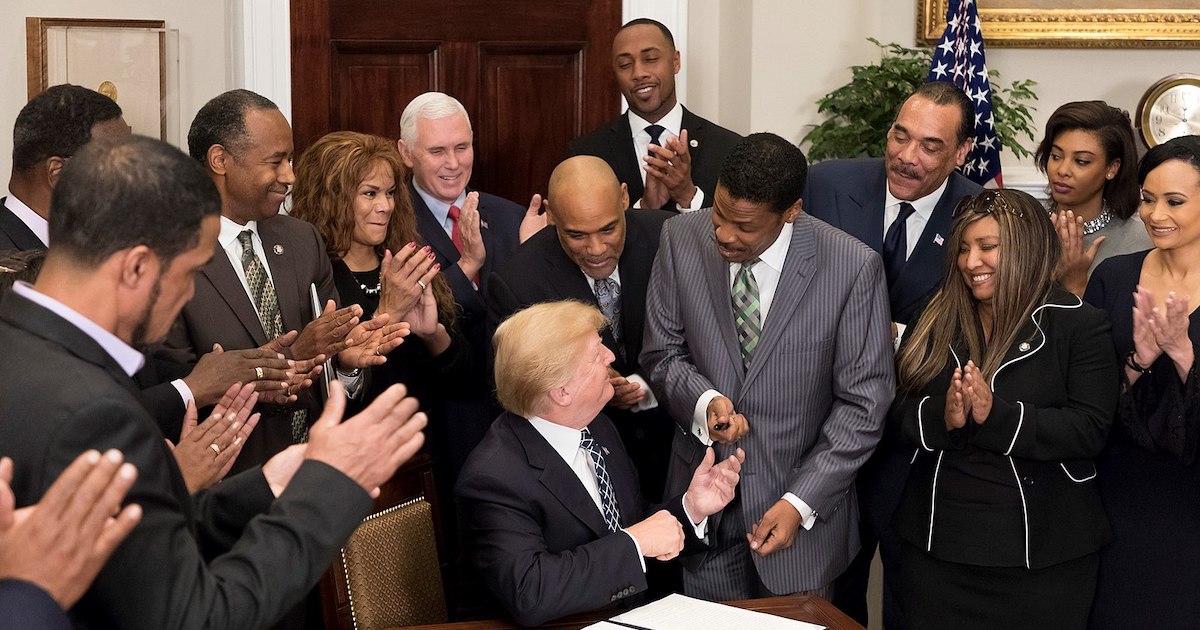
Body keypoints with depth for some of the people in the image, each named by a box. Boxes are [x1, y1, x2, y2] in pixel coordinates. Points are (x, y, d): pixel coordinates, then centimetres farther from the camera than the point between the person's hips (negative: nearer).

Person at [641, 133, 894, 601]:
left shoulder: (853, 268, -17)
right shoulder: (681, 239, -8)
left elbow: (863, 402, -12)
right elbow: (662, 354, 2)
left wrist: (801, 503, -17)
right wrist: (703, 401, -20)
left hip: (803, 508, -2)